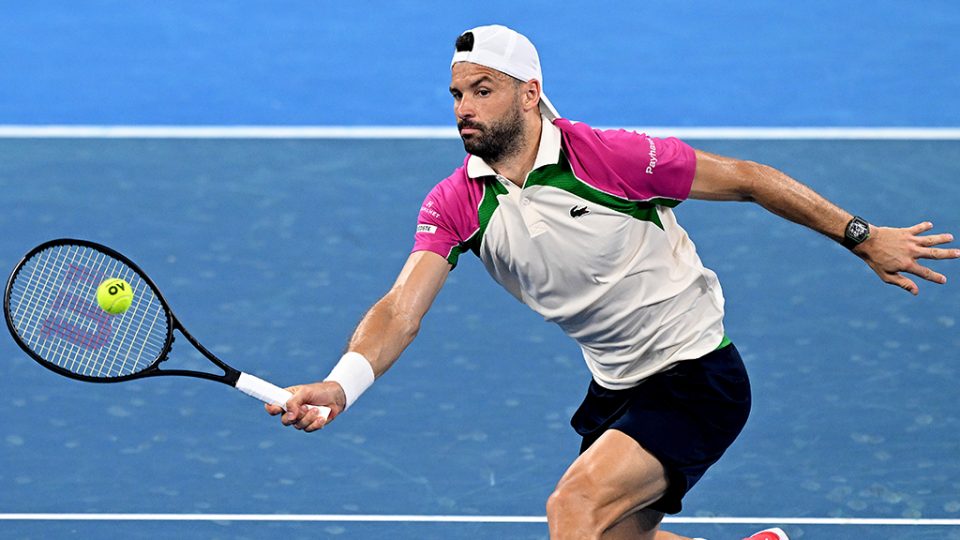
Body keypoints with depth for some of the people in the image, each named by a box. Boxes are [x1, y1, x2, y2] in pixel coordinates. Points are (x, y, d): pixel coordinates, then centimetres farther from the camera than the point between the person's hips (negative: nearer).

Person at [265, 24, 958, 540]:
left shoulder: (612, 156, -21)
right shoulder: (455, 204, -7)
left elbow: (748, 179, -10)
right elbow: (401, 309, -18)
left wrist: (862, 237, -3)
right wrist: (340, 385, -38)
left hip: (696, 376, -7)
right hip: (615, 388, 7)